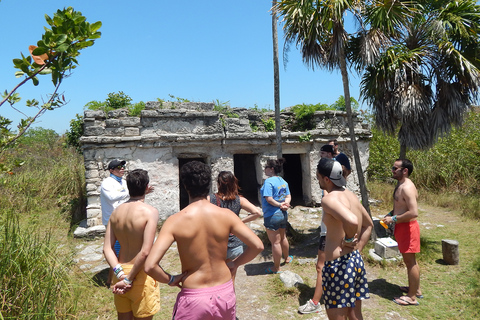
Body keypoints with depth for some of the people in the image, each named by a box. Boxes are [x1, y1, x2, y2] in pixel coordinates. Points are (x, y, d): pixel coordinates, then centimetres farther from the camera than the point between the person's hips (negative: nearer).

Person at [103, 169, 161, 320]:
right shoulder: (150, 212, -17)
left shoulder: (116, 212, 1)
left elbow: (107, 248, -3)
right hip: (141, 274, -5)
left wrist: (120, 273, -9)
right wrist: (129, 279, -14)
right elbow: (145, 252, -23)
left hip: (121, 272, 6)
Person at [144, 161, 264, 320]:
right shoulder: (226, 215, -11)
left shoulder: (175, 221, -17)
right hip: (225, 293, 3)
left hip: (194, 298, -3)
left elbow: (150, 266, -23)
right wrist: (235, 264, 6)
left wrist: (170, 280, -5)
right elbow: (257, 246, -9)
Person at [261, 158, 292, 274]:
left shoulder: (269, 181, -19)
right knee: (283, 238, 27)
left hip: (272, 216, -8)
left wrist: (279, 205, -13)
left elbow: (269, 199, -25)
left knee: (275, 242, 2)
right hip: (283, 214, 8)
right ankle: (287, 258, 47)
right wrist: (285, 204, -12)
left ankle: (276, 268, 15)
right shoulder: (283, 181, 7)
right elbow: (288, 196, 5)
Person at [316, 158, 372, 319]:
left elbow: (352, 221, -37)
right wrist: (357, 249, 13)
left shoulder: (329, 199, -19)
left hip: (339, 265, -9)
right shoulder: (351, 195, 7)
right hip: (356, 260, 9)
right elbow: (369, 224, 18)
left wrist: (348, 240, -18)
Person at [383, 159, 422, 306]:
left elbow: (414, 212, -30)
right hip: (402, 227, 10)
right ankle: (415, 289, 36)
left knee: (410, 261, 0)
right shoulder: (400, 185, 9)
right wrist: (391, 214, 8)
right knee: (411, 261, 21)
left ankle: (412, 297, 12)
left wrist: (394, 219, -21)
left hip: (407, 227, -10)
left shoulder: (407, 188, -23)